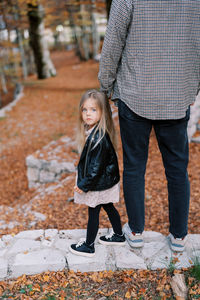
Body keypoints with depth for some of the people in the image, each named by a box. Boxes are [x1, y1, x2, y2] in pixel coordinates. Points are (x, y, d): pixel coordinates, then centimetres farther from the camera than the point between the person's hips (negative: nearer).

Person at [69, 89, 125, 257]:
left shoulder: (99, 137, -27)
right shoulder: (93, 131, 3)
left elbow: (96, 166, -25)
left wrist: (84, 185, -18)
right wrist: (84, 182, 16)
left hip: (98, 184, -9)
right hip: (107, 181, 9)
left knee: (93, 212, 5)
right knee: (109, 207, 22)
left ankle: (88, 246, 21)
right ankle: (118, 236, 39)